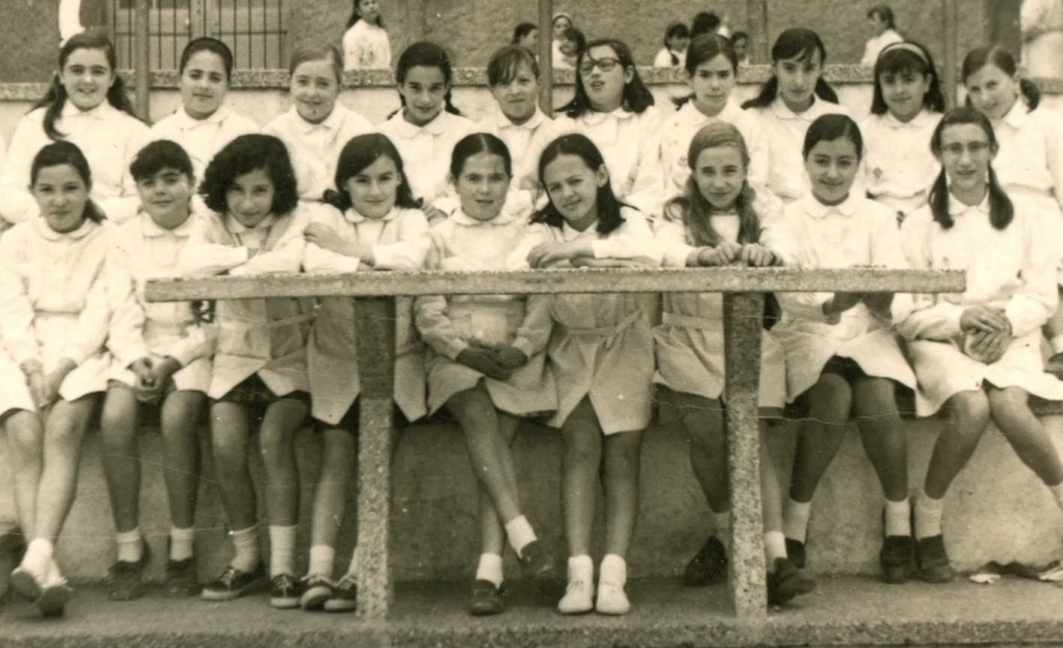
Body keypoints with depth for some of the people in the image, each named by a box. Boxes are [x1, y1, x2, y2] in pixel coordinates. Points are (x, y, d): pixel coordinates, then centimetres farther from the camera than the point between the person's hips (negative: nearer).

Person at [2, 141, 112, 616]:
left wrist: (63, 366, -18)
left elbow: (99, 313, -2)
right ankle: (48, 574, -36)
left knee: (63, 431, -31)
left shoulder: (108, 242, 10)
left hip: (82, 354, -1)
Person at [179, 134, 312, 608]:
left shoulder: (295, 223, 0)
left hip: (290, 359, -2)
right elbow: (189, 265, -15)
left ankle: (283, 565, -18)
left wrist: (229, 271, -15)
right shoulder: (212, 226, 8)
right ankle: (245, 558, 0)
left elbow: (288, 263, -24)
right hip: (235, 358, 3)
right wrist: (247, 255, -14)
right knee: (226, 446, -19)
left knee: (274, 438, -25)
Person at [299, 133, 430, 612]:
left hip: (394, 356, 0)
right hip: (336, 356, 0)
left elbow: (412, 258, -11)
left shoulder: (411, 219, 12)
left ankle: (359, 573, -10)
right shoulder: (327, 219, 12)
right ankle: (320, 569, -14)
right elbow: (314, 263, -9)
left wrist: (349, 251, -7)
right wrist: (374, 266, -14)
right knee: (336, 456, -8)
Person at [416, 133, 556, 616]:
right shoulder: (440, 237, 14)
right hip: (454, 358, 0)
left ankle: (490, 572, -31)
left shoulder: (526, 234, 15)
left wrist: (519, 348, -12)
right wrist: (463, 349, -12)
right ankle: (523, 537, -37)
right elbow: (427, 313, 4)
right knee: (478, 414, -31)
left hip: (515, 356, 0)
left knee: (501, 432, -25)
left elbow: (542, 307, 6)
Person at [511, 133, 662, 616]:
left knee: (622, 450, -12)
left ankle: (613, 573, -15)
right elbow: (515, 269, -19)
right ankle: (579, 571, -19)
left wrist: (580, 251, -32)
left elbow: (650, 258, -25)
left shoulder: (627, 222, -2)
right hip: (571, 350, 1)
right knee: (581, 443, -16)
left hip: (623, 347, 0)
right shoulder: (544, 232, 2)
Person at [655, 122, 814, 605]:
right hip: (688, 335, -1)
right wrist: (705, 254, -33)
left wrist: (764, 254, -27)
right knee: (706, 428, -23)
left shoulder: (759, 214, 17)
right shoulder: (678, 213, 13)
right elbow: (666, 249, -10)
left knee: (753, 437, -17)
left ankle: (775, 555, -24)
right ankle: (730, 535, -5)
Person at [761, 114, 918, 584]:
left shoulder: (877, 218, 10)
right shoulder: (785, 221, 5)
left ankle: (899, 519, -11)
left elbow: (886, 303, -3)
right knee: (834, 395, -32)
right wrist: (829, 306, -35)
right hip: (807, 335, -1)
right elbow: (785, 290, -14)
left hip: (867, 335, 1)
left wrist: (873, 292, -27)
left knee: (876, 396, -29)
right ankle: (795, 524, -21)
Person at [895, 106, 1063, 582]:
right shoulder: (921, 224, 5)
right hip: (941, 342, -1)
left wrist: (1007, 321, -13)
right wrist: (961, 320, -16)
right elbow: (906, 313, -1)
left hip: (1010, 340, 1)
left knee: (1008, 405, -33)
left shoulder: (1022, 215, 10)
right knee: (972, 407, -33)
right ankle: (927, 524, -15)